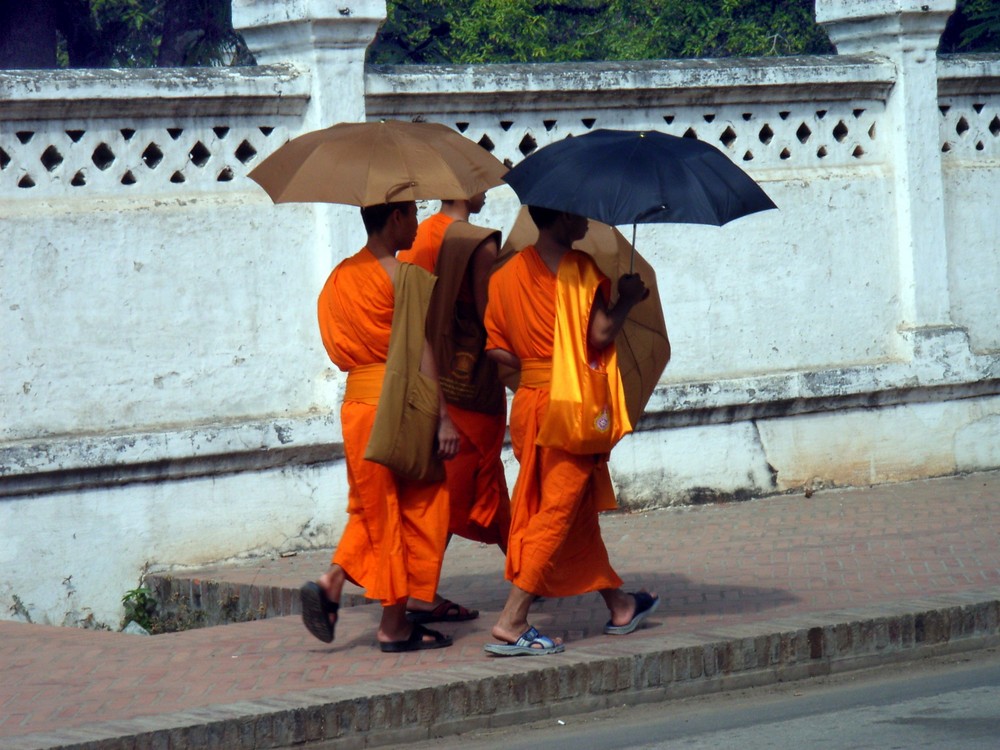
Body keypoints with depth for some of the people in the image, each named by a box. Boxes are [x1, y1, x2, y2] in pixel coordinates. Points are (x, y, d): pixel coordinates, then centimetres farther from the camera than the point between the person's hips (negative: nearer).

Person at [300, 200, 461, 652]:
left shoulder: (341, 276, 11)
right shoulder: (402, 275, -11)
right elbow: (421, 351, -14)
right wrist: (443, 418, -14)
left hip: (355, 401, 7)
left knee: (373, 506, 18)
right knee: (414, 512, 3)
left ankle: (331, 582, -1)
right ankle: (395, 624, 5)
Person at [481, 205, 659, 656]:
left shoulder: (508, 273, 8)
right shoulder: (580, 267, -13)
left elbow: (496, 348, 6)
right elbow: (600, 335, -20)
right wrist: (627, 299, -3)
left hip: (528, 398, 8)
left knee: (581, 506, 20)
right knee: (559, 509, -5)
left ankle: (618, 605, 34)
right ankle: (511, 625, -11)